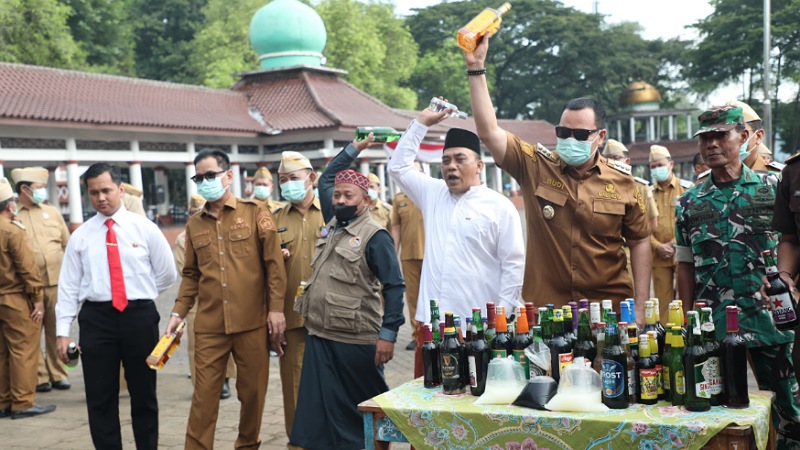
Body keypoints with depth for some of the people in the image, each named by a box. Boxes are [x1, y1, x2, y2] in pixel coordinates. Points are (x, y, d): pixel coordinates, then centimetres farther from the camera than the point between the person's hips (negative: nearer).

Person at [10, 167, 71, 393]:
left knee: (56, 332, 7)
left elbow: (67, 244, 14)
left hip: (56, 283, 3)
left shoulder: (52, 212, 13)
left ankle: (58, 374, 18)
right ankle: (39, 376, 13)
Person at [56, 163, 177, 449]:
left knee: (144, 394, 10)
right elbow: (68, 285, 3)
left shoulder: (145, 228, 1)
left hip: (139, 317, -1)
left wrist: (141, 297, 8)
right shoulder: (80, 236, 4)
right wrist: (62, 331, -2)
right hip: (96, 318, 1)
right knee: (100, 398, 6)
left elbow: (167, 274, 7)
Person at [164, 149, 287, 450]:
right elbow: (190, 275, 14)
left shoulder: (255, 214, 0)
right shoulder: (194, 225, 10)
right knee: (204, 394, 3)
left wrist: (276, 308, -9)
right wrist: (178, 312, 5)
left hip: (252, 323, -2)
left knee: (253, 391, 9)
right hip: (209, 326, 2)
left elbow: (274, 264, -3)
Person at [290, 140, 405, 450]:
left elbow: (394, 287, -15)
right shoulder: (332, 223, 10)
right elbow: (325, 179, 25)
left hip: (356, 341, -7)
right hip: (319, 336, 7)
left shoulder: (375, 236, -11)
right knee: (319, 409, 7)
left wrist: (388, 334, -21)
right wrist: (353, 149, 22)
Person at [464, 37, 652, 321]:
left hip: (610, 308, 1)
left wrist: (640, 308, 1)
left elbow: (639, 242, 6)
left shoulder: (622, 182, 1)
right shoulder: (536, 167, -1)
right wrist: (476, 68, -13)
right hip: (546, 308, 0)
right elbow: (489, 131, -9)